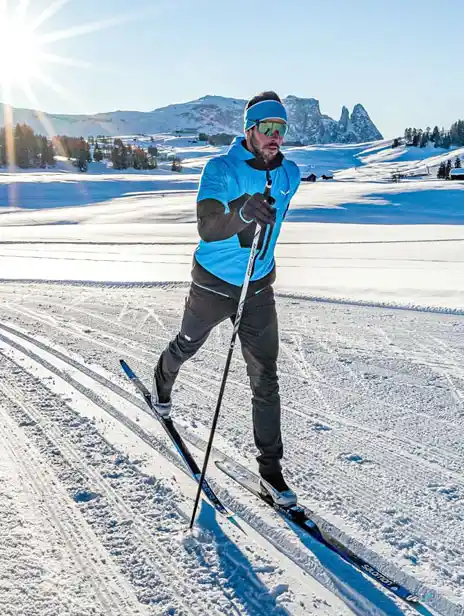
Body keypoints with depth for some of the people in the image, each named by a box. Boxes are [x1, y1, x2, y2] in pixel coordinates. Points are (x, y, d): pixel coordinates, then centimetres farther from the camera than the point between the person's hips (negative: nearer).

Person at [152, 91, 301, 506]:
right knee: (187, 346, 23)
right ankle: (163, 379, 60)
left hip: (259, 289, 3)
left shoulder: (290, 174, -4)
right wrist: (242, 211, -56)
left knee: (265, 380, -1)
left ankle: (271, 468, 9)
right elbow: (207, 227, -36)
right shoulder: (220, 170, -20)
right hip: (213, 284, -2)